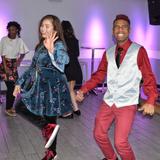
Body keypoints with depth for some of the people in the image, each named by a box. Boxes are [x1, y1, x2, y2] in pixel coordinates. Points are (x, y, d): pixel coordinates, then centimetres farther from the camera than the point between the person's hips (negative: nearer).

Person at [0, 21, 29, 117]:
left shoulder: (19, 40, 0)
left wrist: (19, 61, -7)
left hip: (14, 64, 4)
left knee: (13, 85, 3)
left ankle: (10, 106, 19)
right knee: (11, 86, -8)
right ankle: (8, 109, 3)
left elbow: (23, 53, 10)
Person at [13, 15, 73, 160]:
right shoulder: (40, 45, 12)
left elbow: (61, 66, -33)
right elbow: (33, 67, 18)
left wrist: (51, 50, -47)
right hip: (41, 88, 8)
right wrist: (20, 83, 16)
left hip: (53, 89, -8)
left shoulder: (58, 45, -13)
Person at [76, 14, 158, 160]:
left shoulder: (139, 51, -7)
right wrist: (83, 90, -2)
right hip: (108, 102, 5)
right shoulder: (108, 53, 7)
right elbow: (99, 75, 9)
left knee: (120, 143, -10)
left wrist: (150, 101, -18)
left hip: (127, 104, -5)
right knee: (99, 134, 12)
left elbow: (149, 77, -7)